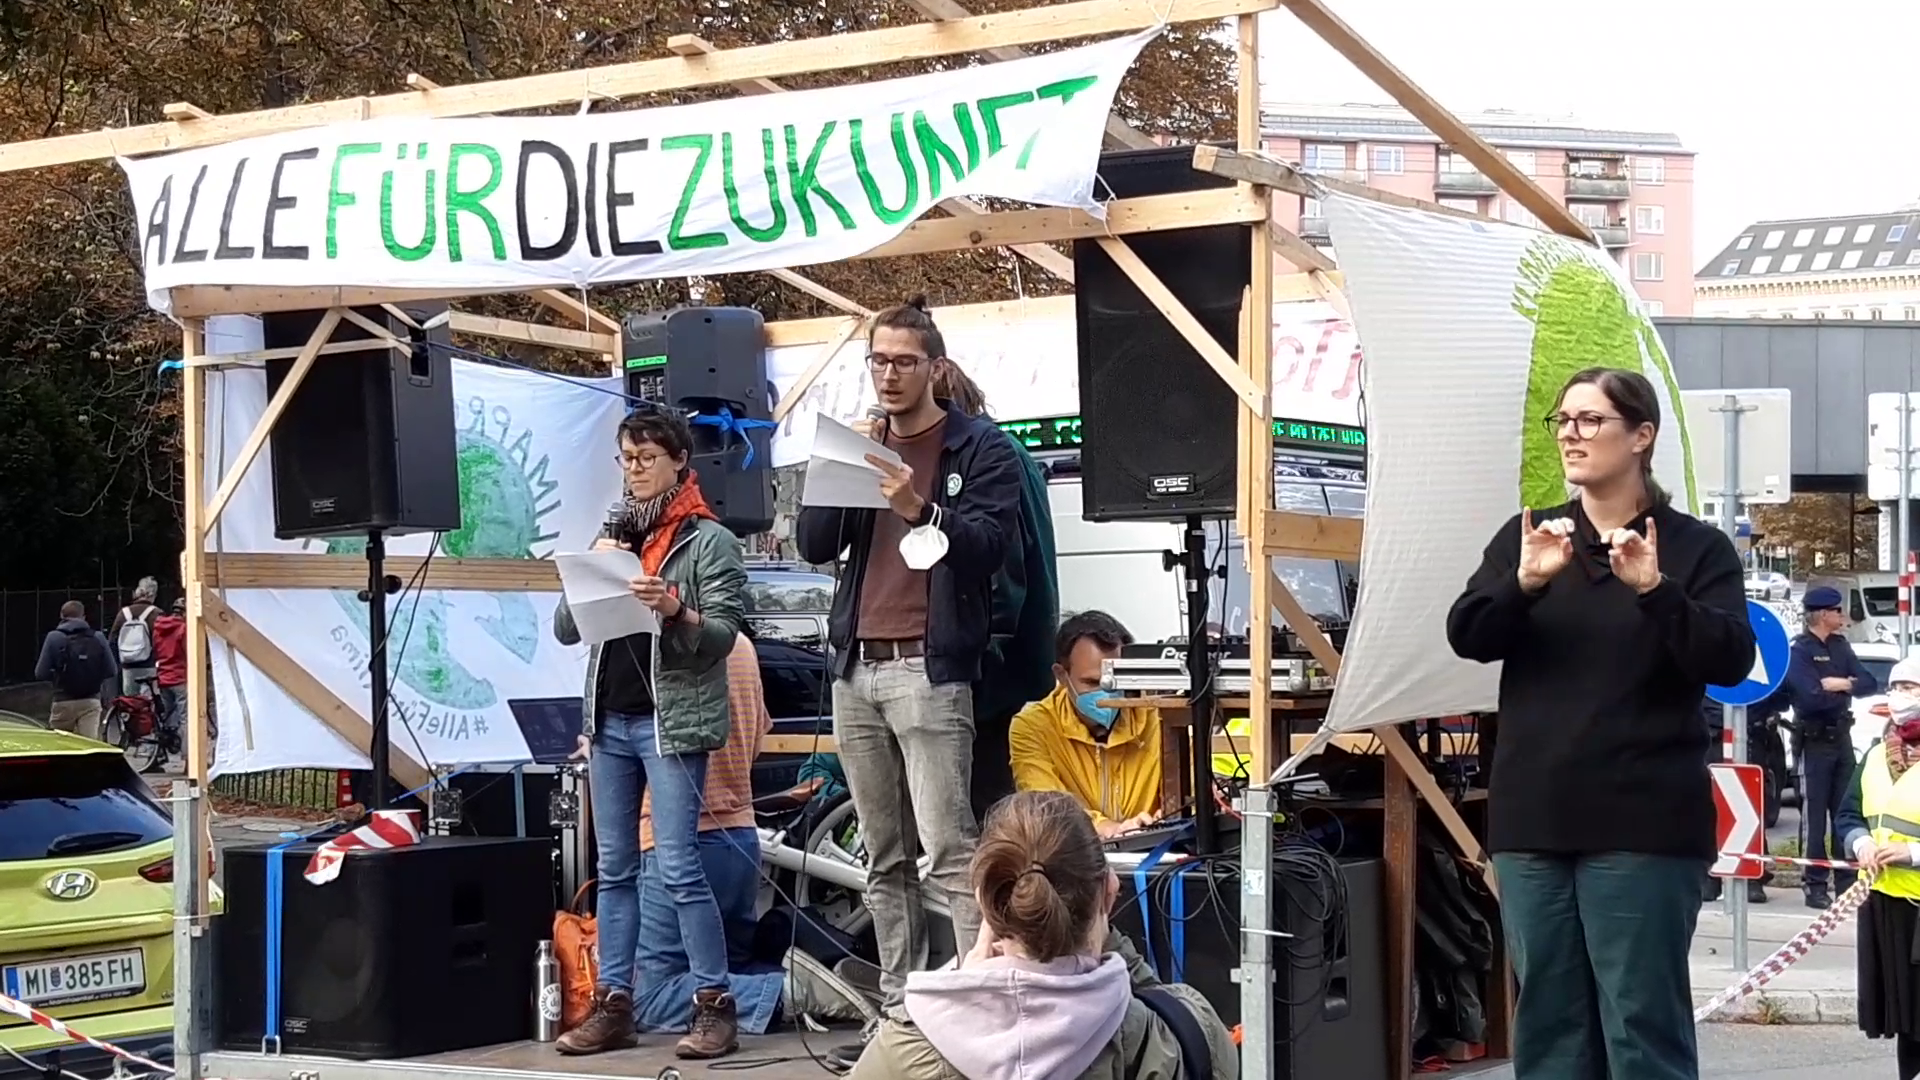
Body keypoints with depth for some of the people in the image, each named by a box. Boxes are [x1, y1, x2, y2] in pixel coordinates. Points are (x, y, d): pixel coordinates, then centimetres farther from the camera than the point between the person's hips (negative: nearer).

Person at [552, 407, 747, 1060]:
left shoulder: (709, 540, -1)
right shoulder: (612, 535, 15)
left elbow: (723, 635, -8)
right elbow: (565, 629, 11)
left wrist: (674, 609, -26)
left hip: (671, 720, -6)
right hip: (608, 719, 6)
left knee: (677, 867, -9)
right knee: (614, 868, 7)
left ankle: (714, 1006, -3)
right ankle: (612, 1005, 10)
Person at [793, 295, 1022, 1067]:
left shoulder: (980, 448, 1)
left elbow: (989, 546, -10)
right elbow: (812, 545, 9)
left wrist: (922, 509, -26)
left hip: (930, 670, -6)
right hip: (856, 670, 6)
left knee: (949, 853, -11)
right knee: (885, 860, 8)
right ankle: (898, 1010, 12)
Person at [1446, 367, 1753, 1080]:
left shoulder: (1696, 547, 2)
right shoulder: (1526, 536, 11)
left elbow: (1731, 661, -10)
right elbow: (1467, 637, -1)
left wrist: (1655, 589, -23)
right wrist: (1525, 582, -19)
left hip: (1644, 823, -4)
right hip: (1534, 818, 4)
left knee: (1643, 1022, -3)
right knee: (1547, 1017, 8)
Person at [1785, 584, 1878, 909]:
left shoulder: (1841, 646, 11)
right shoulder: (1799, 650, -11)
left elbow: (1870, 684, 4)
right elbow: (1811, 698, -23)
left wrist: (1842, 685, -15)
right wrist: (1846, 688, -8)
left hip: (1842, 737, 7)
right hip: (1814, 741, -7)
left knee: (1845, 812, 9)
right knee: (1814, 815, -4)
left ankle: (1847, 880, 15)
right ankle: (1815, 884, 0)